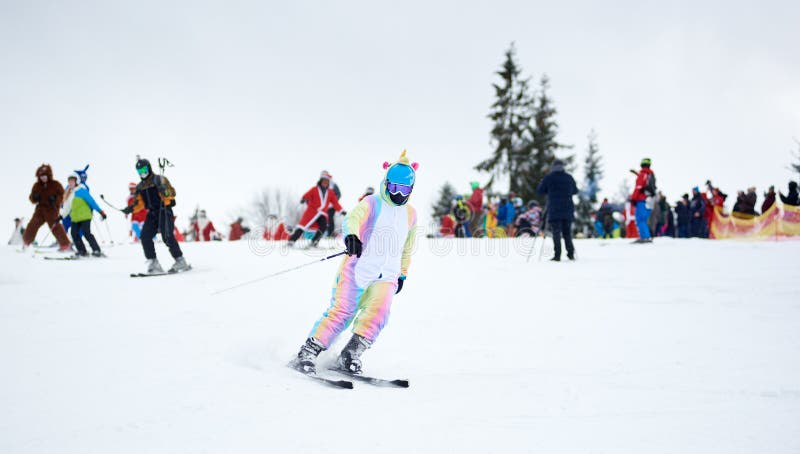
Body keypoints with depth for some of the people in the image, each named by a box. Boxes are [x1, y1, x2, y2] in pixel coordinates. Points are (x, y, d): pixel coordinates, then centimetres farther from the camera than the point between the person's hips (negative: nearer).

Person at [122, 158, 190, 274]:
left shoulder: (159, 180, -2)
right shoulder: (140, 187, 18)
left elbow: (172, 193, -12)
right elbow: (139, 203, 18)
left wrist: (166, 191, -34)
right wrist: (131, 208, -1)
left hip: (164, 211, -6)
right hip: (152, 213, 6)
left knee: (167, 237, -16)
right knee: (145, 236, -9)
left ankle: (180, 261, -7)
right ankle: (153, 263, -6)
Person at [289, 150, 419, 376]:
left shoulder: (410, 214, 16)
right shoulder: (371, 203, 1)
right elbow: (353, 219, -21)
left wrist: (403, 274, 34)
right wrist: (351, 235, -43)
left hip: (386, 277, 4)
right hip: (358, 269, -4)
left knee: (378, 313, -22)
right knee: (342, 312, -15)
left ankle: (350, 356, -15)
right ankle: (307, 354, -8)